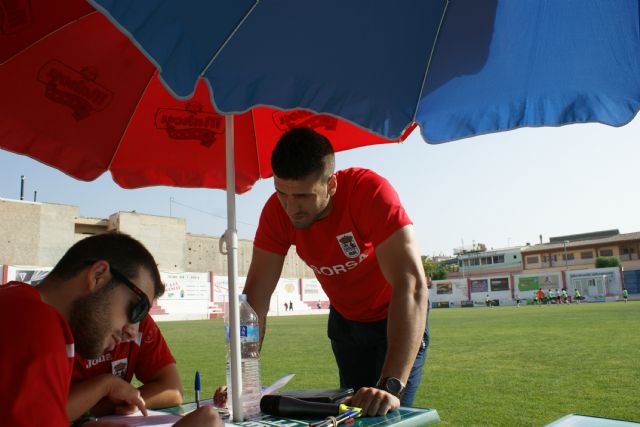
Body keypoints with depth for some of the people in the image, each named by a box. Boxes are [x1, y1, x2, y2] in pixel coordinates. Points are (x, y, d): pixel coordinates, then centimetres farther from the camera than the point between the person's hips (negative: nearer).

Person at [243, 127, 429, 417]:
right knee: (353, 412, 13)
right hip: (345, 319, 4)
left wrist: (391, 385, -49)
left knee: (386, 413, -10)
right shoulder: (277, 211, -22)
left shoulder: (370, 191, -35)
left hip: (396, 317, -3)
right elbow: (256, 295, -19)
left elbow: (412, 287, -42)